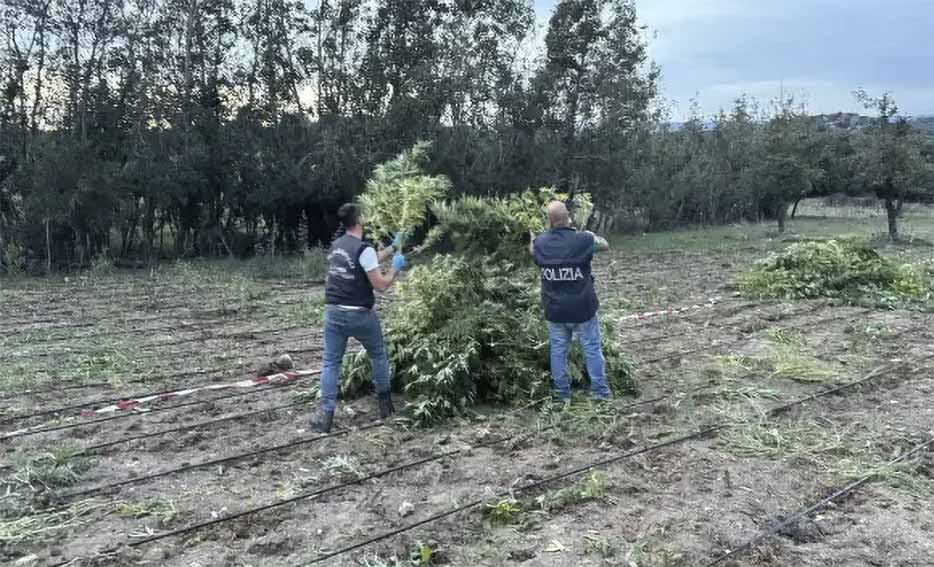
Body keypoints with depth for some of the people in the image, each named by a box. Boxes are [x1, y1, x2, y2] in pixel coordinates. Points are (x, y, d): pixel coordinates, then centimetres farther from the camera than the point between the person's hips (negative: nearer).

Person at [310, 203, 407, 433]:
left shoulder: (336, 246, 10)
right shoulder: (363, 249, -15)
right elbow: (381, 284, -14)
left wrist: (392, 247, 31)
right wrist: (396, 267, 2)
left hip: (333, 312, 5)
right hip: (359, 314, -5)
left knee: (331, 362, 7)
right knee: (378, 356, 17)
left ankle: (325, 413, 2)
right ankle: (385, 403, 27)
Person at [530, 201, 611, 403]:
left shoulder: (540, 243, -6)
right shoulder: (583, 240, -14)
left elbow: (532, 252, 19)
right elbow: (605, 246, 6)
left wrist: (531, 236, 37)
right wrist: (591, 235, 24)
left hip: (555, 310, 2)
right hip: (583, 309, -2)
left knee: (558, 351, 14)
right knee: (592, 349, 11)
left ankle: (562, 395, 22)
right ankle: (600, 392, 19)